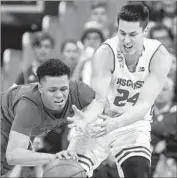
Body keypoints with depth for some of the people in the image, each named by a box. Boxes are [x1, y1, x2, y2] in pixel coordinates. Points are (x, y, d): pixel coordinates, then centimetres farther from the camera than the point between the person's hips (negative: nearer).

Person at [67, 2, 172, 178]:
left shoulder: (159, 57, -20)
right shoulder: (105, 53, -21)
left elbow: (144, 104, -27)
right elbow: (99, 100, -27)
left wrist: (115, 123, -46)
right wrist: (86, 118, -51)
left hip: (133, 124, 0)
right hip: (101, 122, 0)